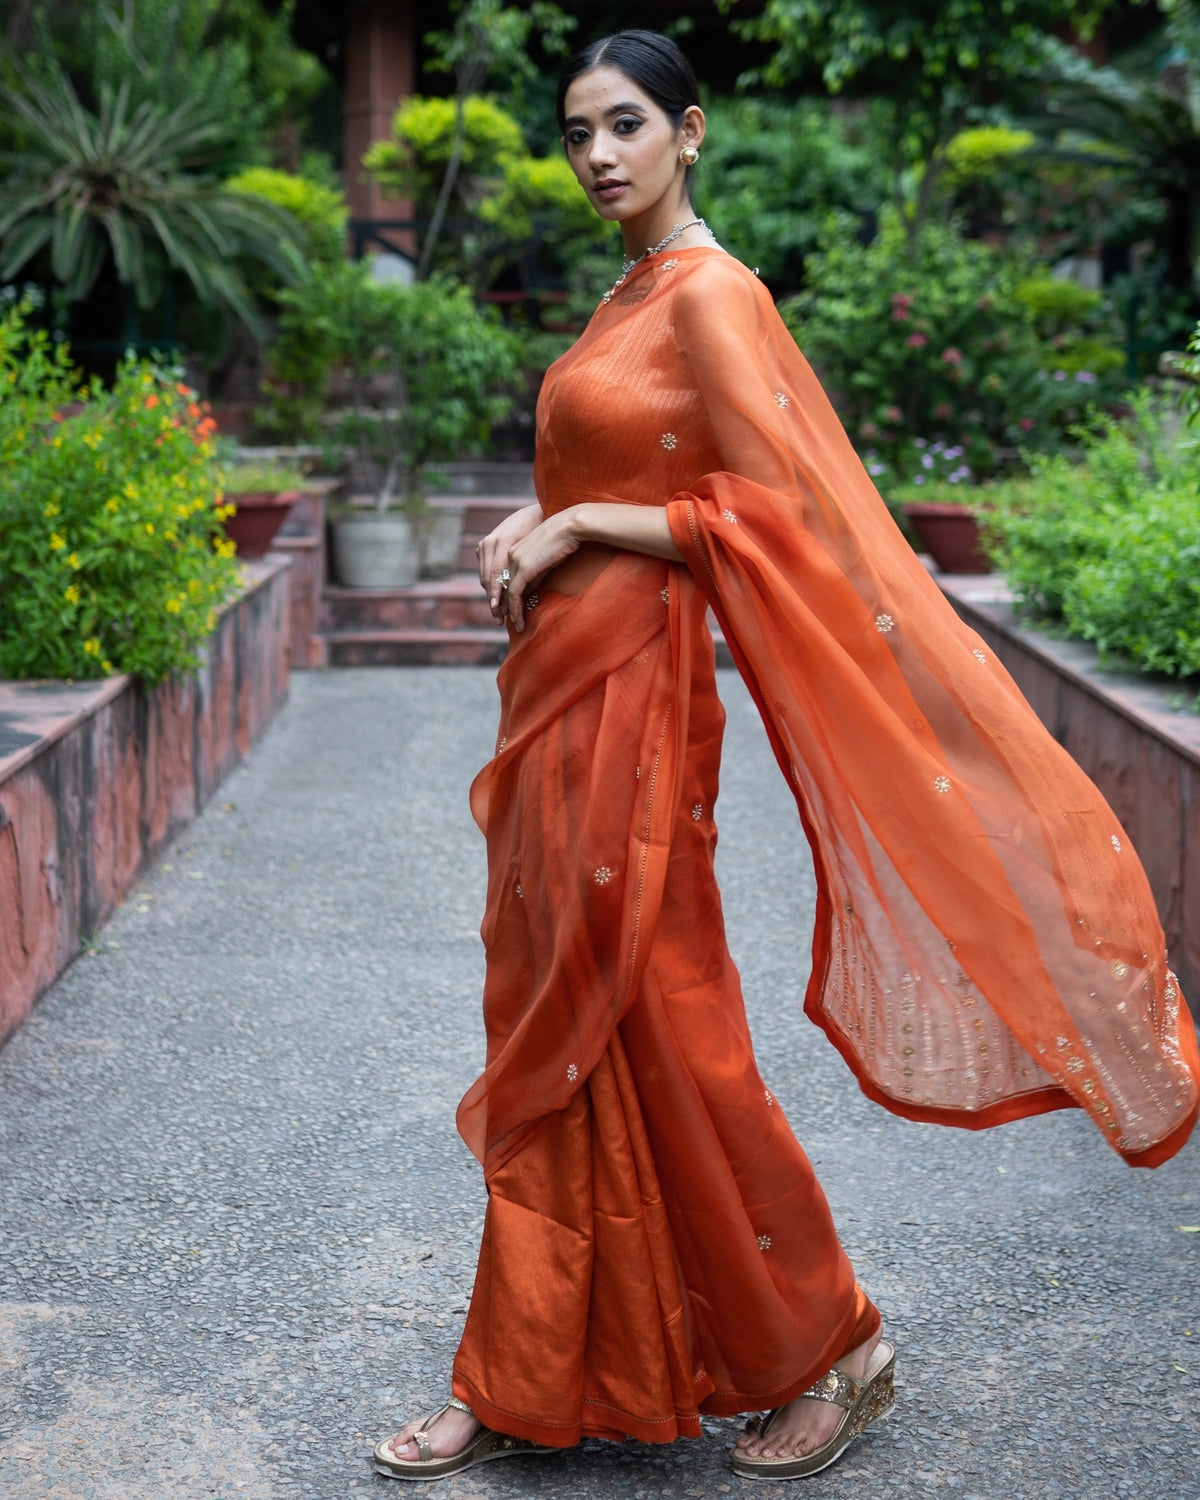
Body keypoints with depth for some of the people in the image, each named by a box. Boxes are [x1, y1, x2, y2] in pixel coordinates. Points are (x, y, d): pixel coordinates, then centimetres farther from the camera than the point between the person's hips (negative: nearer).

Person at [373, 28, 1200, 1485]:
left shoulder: (711, 295, -11)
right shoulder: (629, 296, 16)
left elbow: (771, 513, -17)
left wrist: (581, 524, -13)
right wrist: (530, 521, 6)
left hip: (627, 694, -9)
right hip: (560, 689, 9)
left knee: (653, 1031, -2)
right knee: (550, 1031, 11)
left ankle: (830, 1349, 16)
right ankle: (521, 1381, 21)